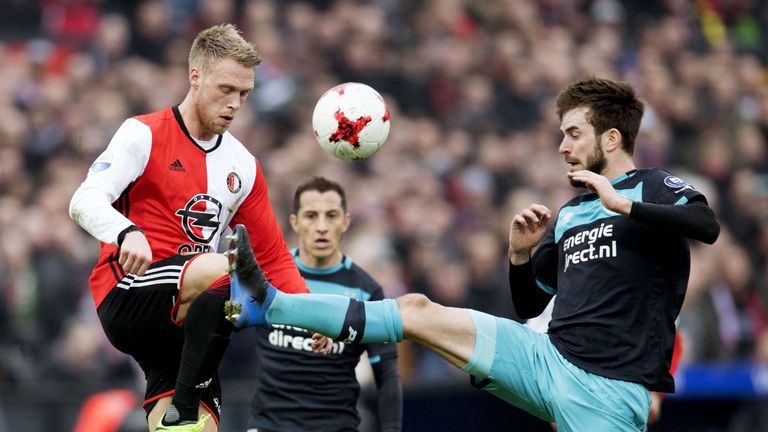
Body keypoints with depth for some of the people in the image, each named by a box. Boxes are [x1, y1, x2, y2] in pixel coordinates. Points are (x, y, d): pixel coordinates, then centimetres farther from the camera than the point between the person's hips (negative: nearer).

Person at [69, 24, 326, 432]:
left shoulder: (243, 165, 17)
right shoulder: (144, 134, -1)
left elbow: (272, 256, 20)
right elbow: (84, 202, -15)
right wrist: (127, 232, -36)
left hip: (186, 317, 6)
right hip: (126, 298, -6)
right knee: (223, 269, -33)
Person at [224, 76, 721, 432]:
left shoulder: (653, 189, 0)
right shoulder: (568, 214, 21)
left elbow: (707, 225, -22)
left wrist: (622, 203, -23)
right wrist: (521, 254, 7)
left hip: (609, 388, -6)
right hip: (548, 359, 6)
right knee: (419, 310, -1)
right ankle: (268, 305, -2)